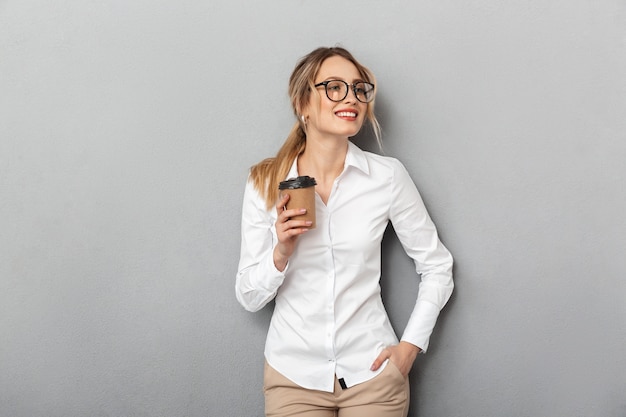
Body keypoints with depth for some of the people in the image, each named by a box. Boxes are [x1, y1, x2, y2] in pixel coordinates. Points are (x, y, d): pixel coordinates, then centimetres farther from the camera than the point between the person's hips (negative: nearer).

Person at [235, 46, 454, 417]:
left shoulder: (388, 176, -8)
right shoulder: (266, 182, -5)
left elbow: (437, 267, 2)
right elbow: (250, 297, -2)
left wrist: (411, 346, -4)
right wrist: (280, 253, -19)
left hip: (372, 371, 0)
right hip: (293, 375, 1)